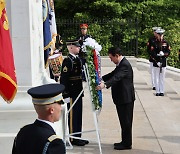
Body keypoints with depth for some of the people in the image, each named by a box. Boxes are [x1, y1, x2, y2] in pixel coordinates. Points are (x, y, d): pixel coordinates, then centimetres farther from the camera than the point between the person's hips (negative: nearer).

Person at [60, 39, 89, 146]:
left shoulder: (77, 59, 13)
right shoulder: (68, 61, -15)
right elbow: (64, 79, -19)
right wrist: (66, 95, -21)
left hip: (78, 93, 9)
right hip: (72, 94, -9)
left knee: (78, 116, 15)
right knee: (73, 116, -1)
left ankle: (78, 137, 25)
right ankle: (73, 139, 8)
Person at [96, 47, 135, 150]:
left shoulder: (125, 65, -20)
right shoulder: (121, 64, 13)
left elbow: (116, 77, -34)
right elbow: (113, 74, 25)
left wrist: (105, 84, -47)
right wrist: (101, 78, 15)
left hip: (126, 98, -10)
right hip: (122, 98, 10)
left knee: (126, 121, -1)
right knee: (124, 121, 16)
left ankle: (127, 144, 7)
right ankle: (125, 142, 25)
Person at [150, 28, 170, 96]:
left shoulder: (166, 43, 5)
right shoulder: (154, 43, -1)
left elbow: (168, 52, 4)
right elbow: (152, 53, -6)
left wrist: (164, 54, -18)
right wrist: (157, 62, -14)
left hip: (163, 62, 1)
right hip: (156, 63, -1)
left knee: (162, 78, 6)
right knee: (157, 78, 3)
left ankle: (162, 91, 12)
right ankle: (157, 91, 8)